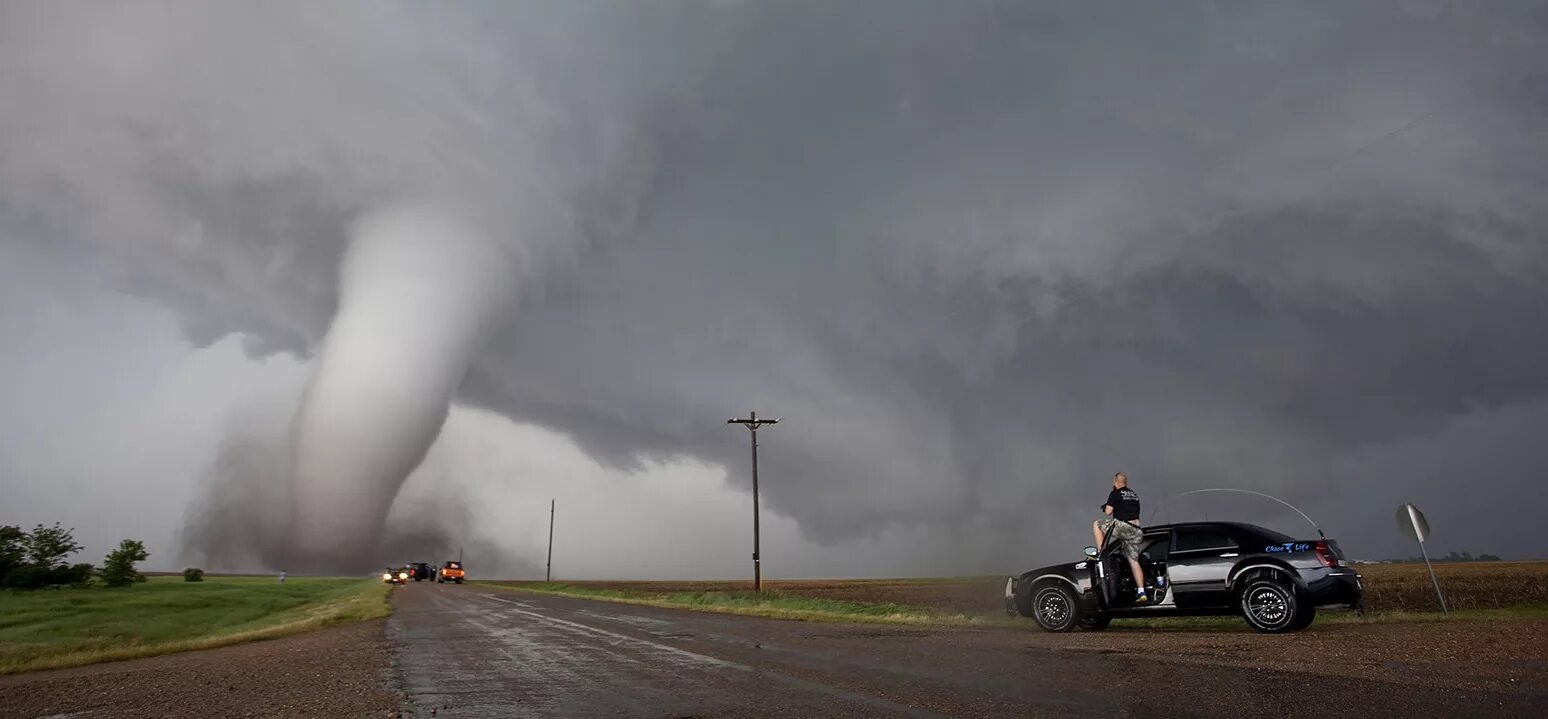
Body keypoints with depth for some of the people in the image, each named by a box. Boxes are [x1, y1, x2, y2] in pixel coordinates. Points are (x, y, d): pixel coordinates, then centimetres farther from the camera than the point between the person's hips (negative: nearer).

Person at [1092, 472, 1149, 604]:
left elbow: (1108, 512, -5)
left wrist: (1106, 507, 16)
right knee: (1134, 561, 9)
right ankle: (1141, 592, 4)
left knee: (1096, 524, 14)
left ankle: (1101, 552, 3)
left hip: (1122, 526, -7)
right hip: (1136, 531, 7)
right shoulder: (1134, 495, 23)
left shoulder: (1115, 493, 0)